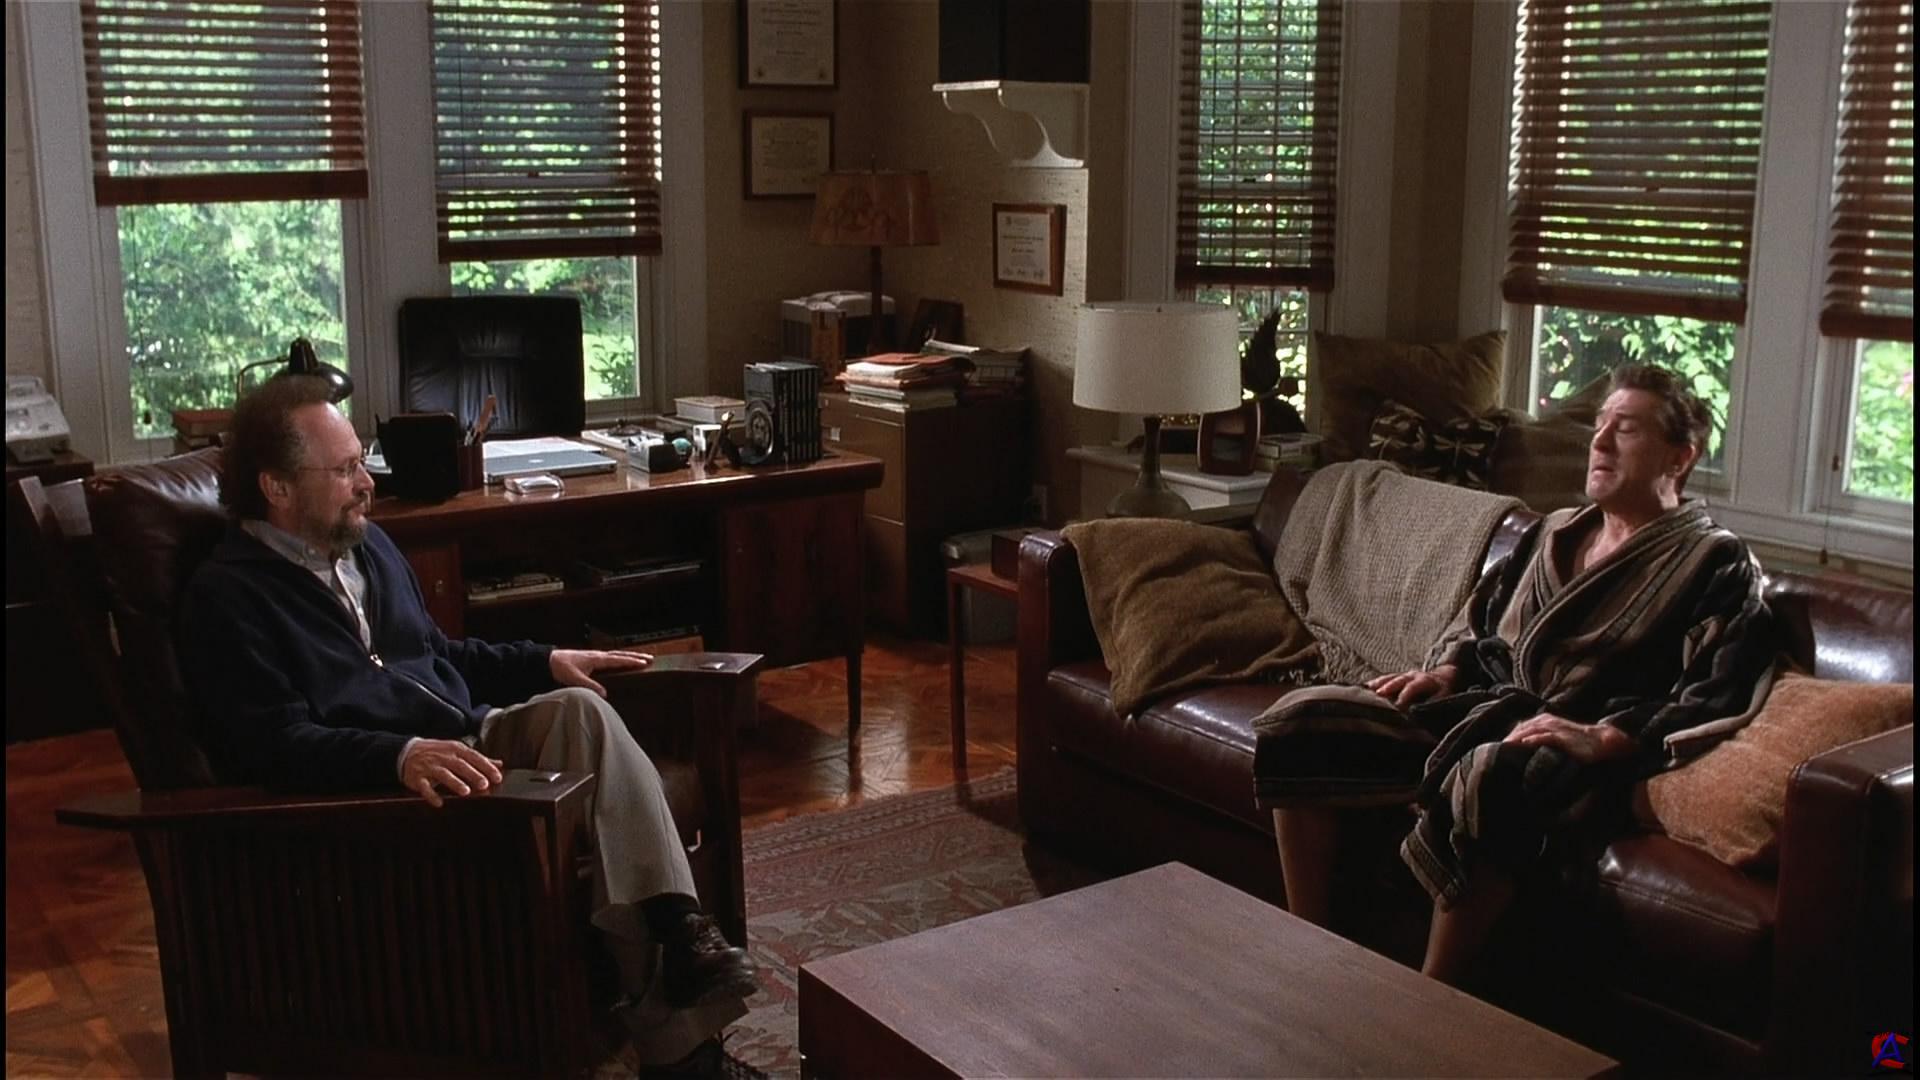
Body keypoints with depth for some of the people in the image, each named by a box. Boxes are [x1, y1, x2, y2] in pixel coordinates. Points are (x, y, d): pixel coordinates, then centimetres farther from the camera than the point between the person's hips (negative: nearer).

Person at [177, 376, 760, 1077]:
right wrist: (402, 755, -36)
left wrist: (545, 662, 15)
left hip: (466, 741, 7)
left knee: (577, 708, -26)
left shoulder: (366, 544, 19)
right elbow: (278, 745, -19)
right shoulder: (228, 596, -7)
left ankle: (678, 936, -34)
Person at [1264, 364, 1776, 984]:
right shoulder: (1553, 533, 25)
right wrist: (1445, 672, 7)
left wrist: (1603, 740, -22)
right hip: (1480, 710, 7)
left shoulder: (1716, 562, 3)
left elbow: (1719, 700, -11)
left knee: (1488, 774, -43)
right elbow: (1477, 620, 30)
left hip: (1578, 751, -7)